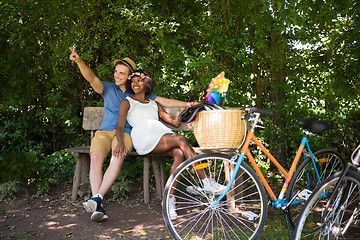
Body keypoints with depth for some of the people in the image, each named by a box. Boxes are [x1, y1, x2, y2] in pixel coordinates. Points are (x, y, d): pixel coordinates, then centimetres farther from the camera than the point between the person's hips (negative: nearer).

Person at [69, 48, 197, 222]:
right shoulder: (108, 88, 16)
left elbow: (164, 102, 19)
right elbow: (91, 78, -2)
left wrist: (186, 104, 10)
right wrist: (80, 61, -20)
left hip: (125, 133, 0)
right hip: (104, 132, 1)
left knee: (118, 157, -36)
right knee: (96, 157, -32)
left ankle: (98, 198, -40)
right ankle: (98, 208, -37)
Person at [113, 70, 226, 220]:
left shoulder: (155, 104, 32)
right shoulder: (127, 102, 19)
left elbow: (175, 122, 28)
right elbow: (120, 126, 4)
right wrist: (121, 143, -17)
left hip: (162, 133, 5)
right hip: (144, 137, -4)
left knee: (179, 153, -30)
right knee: (181, 139, -29)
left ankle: (170, 199, -30)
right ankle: (206, 182, -29)